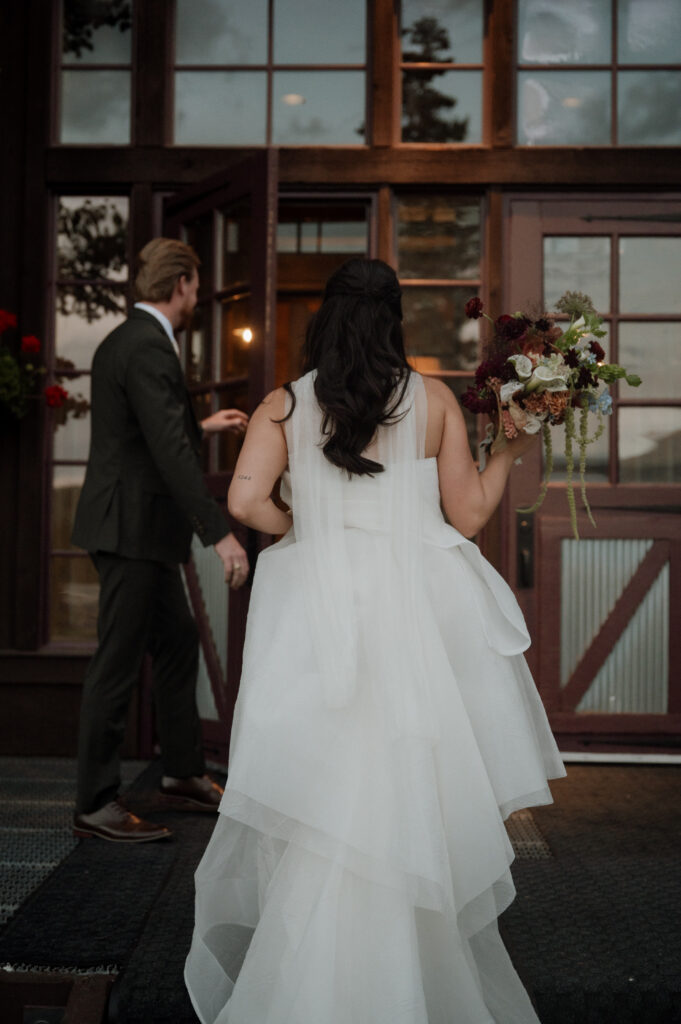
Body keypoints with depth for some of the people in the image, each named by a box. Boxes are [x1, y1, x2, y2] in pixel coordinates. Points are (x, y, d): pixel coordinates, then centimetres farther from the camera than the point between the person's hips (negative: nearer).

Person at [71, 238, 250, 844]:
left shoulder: (123, 340, 14)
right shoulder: (150, 348, -18)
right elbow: (169, 451, -26)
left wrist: (203, 427, 34)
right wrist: (220, 532, -28)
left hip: (139, 528, 11)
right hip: (133, 528, -11)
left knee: (178, 646, 18)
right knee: (118, 665, -2)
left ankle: (183, 776, 30)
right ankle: (96, 806, 9)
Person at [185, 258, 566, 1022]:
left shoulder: (284, 405, 3)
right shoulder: (434, 399, 3)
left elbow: (245, 501, -10)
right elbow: (469, 513, 5)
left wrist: (301, 529, 9)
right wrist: (513, 447, 19)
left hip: (319, 608, 1)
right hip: (417, 608, 0)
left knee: (324, 798, 9)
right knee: (416, 806, 10)